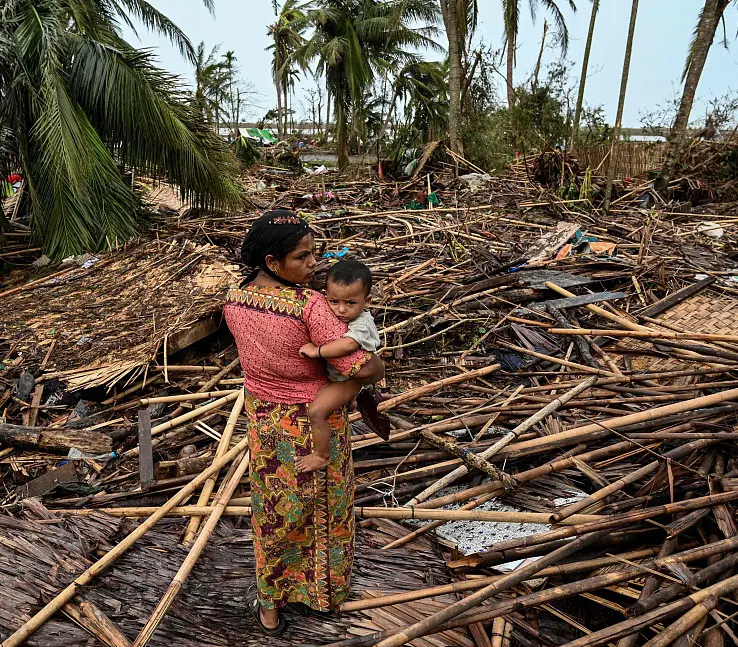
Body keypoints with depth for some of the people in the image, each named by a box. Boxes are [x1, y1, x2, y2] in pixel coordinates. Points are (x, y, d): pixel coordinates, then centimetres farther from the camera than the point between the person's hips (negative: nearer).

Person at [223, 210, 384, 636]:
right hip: (315, 423, -4)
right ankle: (324, 591, 46)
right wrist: (379, 367, -8)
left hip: (264, 420, 4)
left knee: (274, 512, 23)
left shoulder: (234, 302, -12)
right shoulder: (311, 306, -30)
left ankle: (270, 608, 40)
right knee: (323, 508, 22)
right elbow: (362, 369, -31)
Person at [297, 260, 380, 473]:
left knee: (316, 411, -20)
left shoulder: (362, 324, -29)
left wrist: (316, 351, -42)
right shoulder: (331, 315, -5)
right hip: (328, 372, 9)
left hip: (345, 380, -9)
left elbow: (348, 344, -49)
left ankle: (322, 455, -2)